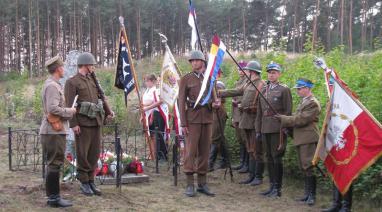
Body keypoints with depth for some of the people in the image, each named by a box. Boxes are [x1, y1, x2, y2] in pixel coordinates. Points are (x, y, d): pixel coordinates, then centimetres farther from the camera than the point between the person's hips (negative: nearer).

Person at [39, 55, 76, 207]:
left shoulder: (52, 84, 17)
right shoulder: (52, 86, -15)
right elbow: (53, 109, -24)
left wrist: (68, 111, 13)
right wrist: (70, 111, -12)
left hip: (54, 130, 10)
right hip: (54, 131, -10)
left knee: (53, 164, 14)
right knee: (54, 164, -5)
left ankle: (53, 196, 21)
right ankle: (53, 198, 0)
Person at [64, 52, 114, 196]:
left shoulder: (92, 80, 18)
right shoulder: (72, 82, -4)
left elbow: (100, 97, 25)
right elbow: (69, 105, -10)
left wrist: (107, 112, 15)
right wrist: (74, 124, -16)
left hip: (96, 122, 7)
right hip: (83, 123, -7)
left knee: (95, 153, 8)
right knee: (82, 154, 0)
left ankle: (91, 181, 17)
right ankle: (84, 183, 10)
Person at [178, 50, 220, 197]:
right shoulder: (186, 79, 0)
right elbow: (181, 101, -4)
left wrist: (215, 103, -8)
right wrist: (183, 123, -11)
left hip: (207, 117, 4)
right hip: (192, 118, -4)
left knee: (204, 151, 7)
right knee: (191, 150, -6)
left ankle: (202, 184, 14)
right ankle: (190, 185, -1)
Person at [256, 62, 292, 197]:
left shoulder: (284, 90, -2)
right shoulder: (263, 90, 14)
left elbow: (288, 112, -5)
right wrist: (258, 130, 12)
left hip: (277, 129, -6)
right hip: (266, 129, 6)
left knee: (277, 158, -3)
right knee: (269, 158, 10)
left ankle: (278, 188, 4)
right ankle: (272, 185, 19)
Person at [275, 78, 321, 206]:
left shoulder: (313, 103, -12)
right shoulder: (303, 101, 19)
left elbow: (301, 120, -18)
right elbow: (297, 118, 21)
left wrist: (283, 119, -11)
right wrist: (284, 119, 3)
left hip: (308, 140, -10)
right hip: (300, 139, 10)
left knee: (308, 167, -8)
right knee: (304, 168, 13)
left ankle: (312, 195, 0)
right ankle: (307, 193, 21)